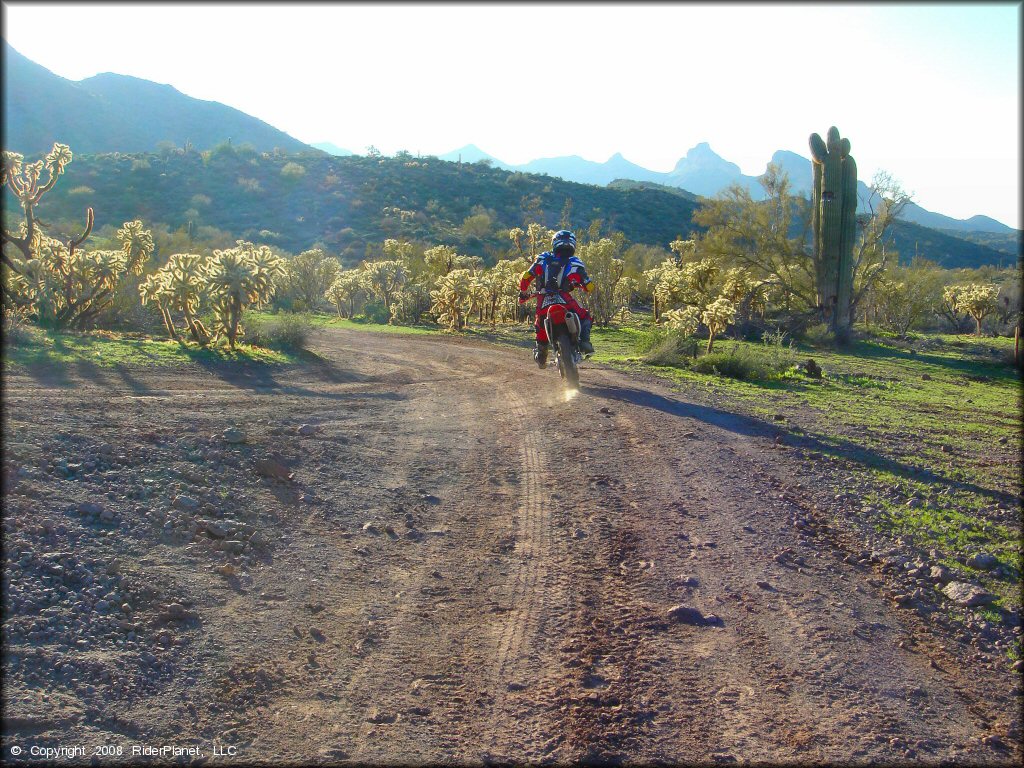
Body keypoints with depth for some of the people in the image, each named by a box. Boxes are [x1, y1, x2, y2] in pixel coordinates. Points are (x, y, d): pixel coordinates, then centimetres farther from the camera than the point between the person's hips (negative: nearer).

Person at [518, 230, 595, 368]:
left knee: (541, 327, 29)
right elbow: (589, 287, 9)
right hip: (565, 302, -2)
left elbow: (525, 277, 10)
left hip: (543, 303, 2)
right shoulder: (576, 264, 6)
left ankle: (541, 357, 37)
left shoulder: (542, 259, 11)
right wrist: (580, 284, 30)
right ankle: (584, 340, -5)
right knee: (585, 317, 19)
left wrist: (522, 292, 26)